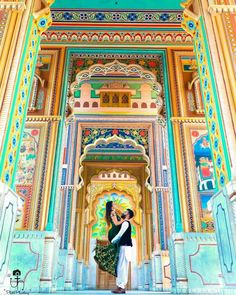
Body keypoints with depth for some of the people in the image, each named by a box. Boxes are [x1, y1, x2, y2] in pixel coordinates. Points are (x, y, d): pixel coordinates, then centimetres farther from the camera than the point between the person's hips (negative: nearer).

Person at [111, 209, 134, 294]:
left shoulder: (125, 223, -9)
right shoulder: (126, 223, 20)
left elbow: (119, 235, -12)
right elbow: (121, 236, 22)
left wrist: (112, 242, -3)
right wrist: (115, 242, 14)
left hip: (125, 246, -9)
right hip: (124, 246, 9)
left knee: (122, 266, -8)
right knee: (122, 267, 9)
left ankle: (121, 287, -6)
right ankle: (122, 286, 12)